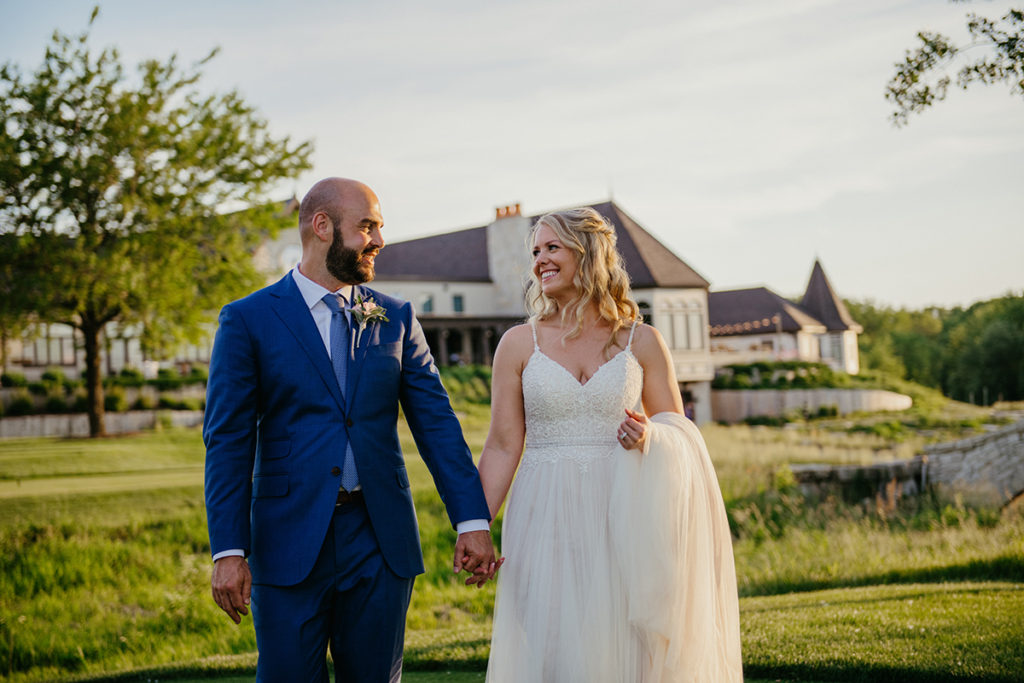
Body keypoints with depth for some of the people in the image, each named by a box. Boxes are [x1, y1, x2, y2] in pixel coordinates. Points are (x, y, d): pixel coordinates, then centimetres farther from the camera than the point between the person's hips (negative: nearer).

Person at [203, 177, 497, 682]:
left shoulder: (396, 319, 9)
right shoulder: (248, 320, -1)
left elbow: (436, 422, 6)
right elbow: (227, 442, -4)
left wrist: (472, 521, -3)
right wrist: (229, 551, -12)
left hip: (380, 542, 3)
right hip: (290, 541, -3)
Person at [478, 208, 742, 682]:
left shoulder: (641, 342, 5)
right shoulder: (519, 344, 4)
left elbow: (680, 431, 10)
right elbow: (502, 447, 3)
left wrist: (648, 435, -13)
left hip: (621, 519, 0)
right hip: (546, 520, 0)